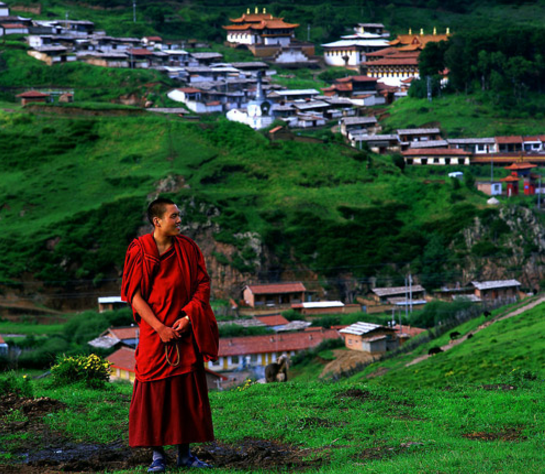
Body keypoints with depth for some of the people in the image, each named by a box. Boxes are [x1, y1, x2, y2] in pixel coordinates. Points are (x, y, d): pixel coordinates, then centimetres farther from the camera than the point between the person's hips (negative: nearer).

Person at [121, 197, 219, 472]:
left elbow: (202, 286, 4)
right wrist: (160, 327, -14)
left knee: (187, 390, 3)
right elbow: (134, 294, -6)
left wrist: (187, 318, -11)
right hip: (153, 332, -3)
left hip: (185, 331, 3)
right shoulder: (139, 251, -3)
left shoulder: (188, 248, 5)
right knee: (154, 391, -3)